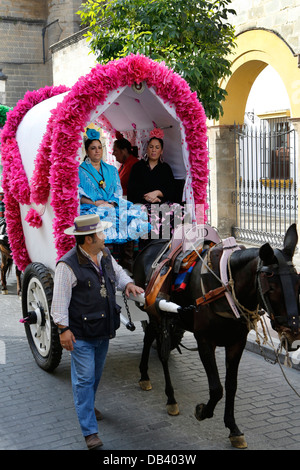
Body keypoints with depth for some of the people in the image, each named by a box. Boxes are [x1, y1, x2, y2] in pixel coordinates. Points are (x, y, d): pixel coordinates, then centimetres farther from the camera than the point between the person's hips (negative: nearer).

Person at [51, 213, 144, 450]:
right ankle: (90, 431, 4)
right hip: (81, 334, -7)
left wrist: (128, 283, 1)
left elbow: (118, 273, 22)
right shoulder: (68, 265, -19)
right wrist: (63, 328, -19)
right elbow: (60, 300, -17)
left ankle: (87, 405, 48)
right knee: (84, 378, -3)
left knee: (96, 375, 23)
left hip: (104, 330, 8)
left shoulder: (105, 255, 4)